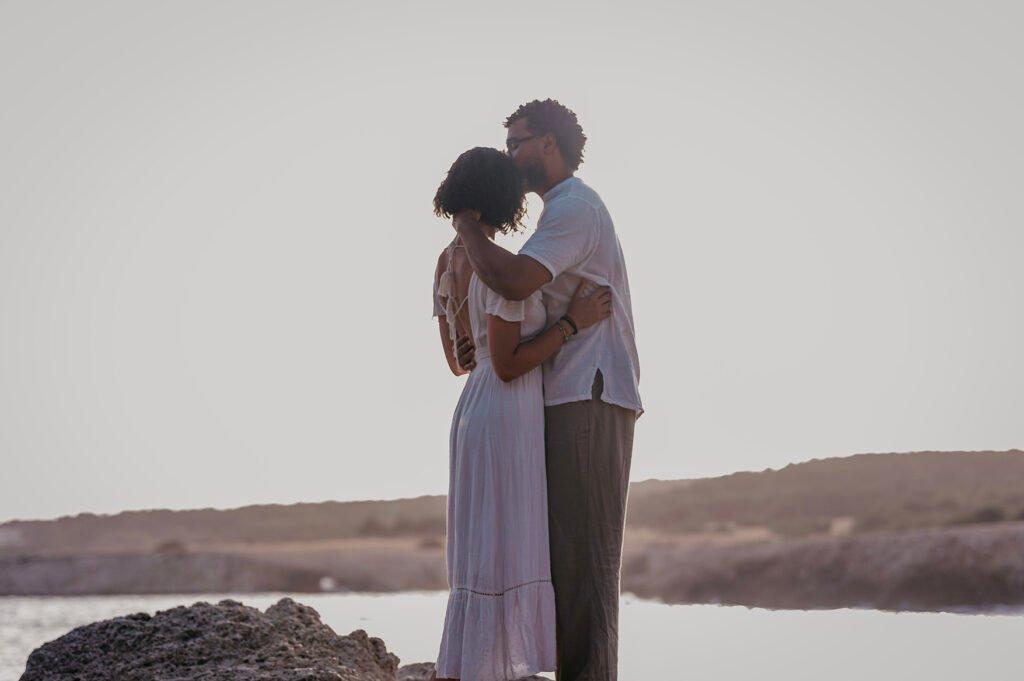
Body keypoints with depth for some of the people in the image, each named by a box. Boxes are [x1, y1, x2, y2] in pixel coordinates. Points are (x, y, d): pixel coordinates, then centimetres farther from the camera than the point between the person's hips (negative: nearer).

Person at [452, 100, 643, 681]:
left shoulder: (574, 207, -9)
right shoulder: (571, 208, 25)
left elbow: (512, 280, -25)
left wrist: (467, 224, -8)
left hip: (589, 400, -10)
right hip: (574, 400, 10)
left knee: (584, 553, -11)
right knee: (571, 553, 9)